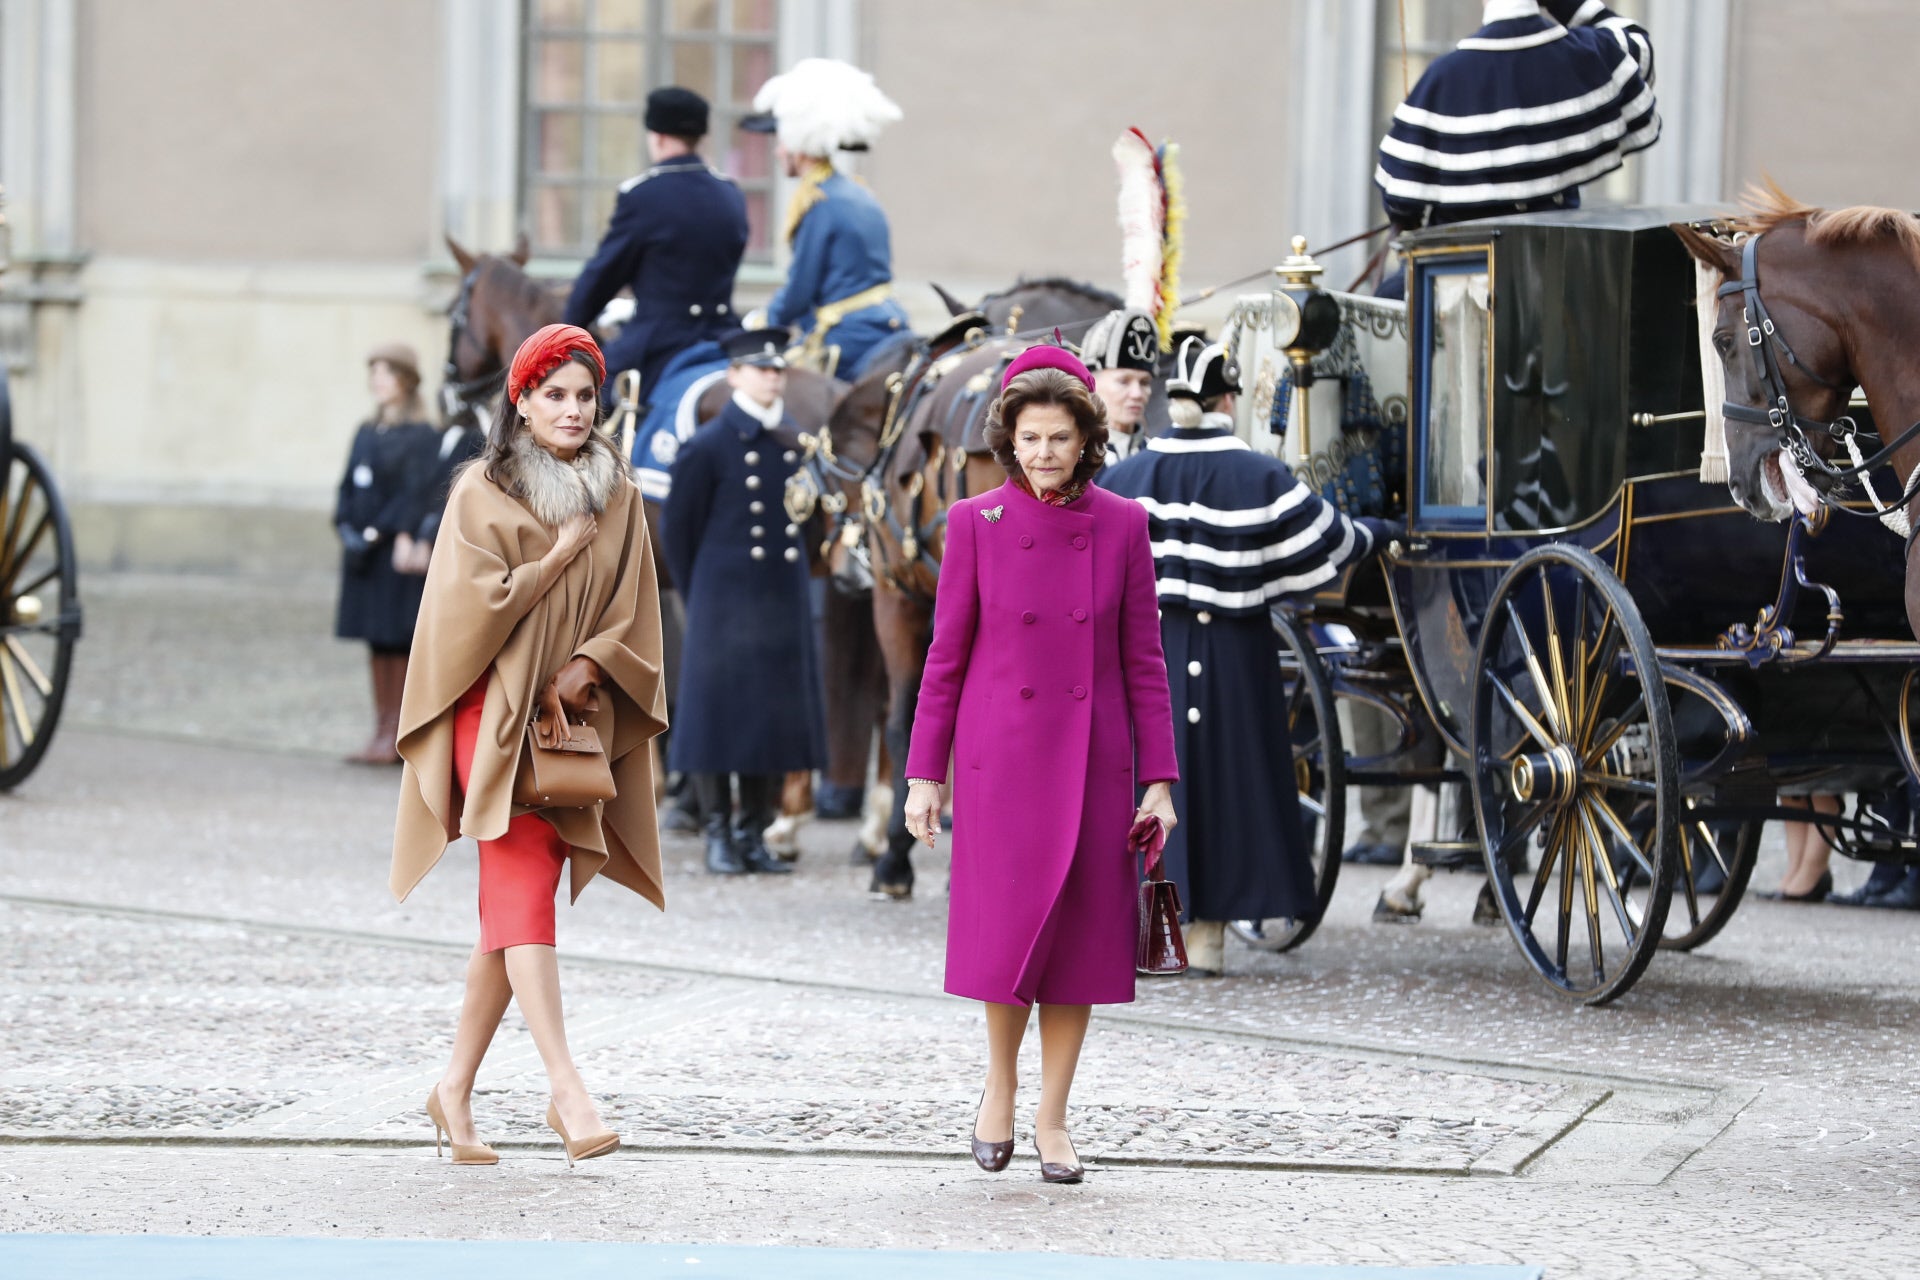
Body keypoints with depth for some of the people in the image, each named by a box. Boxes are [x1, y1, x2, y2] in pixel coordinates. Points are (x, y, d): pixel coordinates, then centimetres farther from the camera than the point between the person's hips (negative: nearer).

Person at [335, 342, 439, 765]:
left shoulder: (420, 436, -7)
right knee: (377, 641, 8)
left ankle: (398, 734, -3)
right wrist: (348, 529, -2)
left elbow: (414, 493, -13)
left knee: (398, 638, -6)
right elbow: (349, 487, 13)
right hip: (364, 553, 7)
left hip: (396, 552, -7)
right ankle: (382, 729, 12)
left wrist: (390, 536, -19)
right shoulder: (367, 433, 15)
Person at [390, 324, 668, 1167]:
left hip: (574, 723, 5)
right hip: (496, 715, -5)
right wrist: (559, 559, -10)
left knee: (516, 904, 6)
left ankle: (456, 1089, 15)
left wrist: (581, 671, -9)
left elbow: (633, 618, 8)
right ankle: (566, 1091, -25)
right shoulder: (484, 491, -1)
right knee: (525, 889, -15)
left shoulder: (618, 500, 11)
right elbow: (470, 602, -10)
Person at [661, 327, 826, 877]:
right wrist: (699, 595, 3)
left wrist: (788, 576, 12)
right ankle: (719, 835, 8)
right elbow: (677, 526, -1)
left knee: (776, 714, 7)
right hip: (725, 602, -5)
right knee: (719, 712, 0)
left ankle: (755, 833, 16)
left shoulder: (796, 442, 7)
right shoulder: (709, 446, -7)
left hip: (783, 602, 5)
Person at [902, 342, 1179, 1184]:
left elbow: (1143, 659, 4)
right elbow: (946, 655, 2)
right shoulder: (976, 523, -1)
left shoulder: (1122, 525, 2)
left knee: (1079, 937, 2)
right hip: (1000, 754, -1)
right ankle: (1000, 1084, 17)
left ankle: (1052, 1121, 11)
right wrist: (924, 774, 0)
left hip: (1091, 758, 1)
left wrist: (1158, 779, 0)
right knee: (1008, 925, -8)